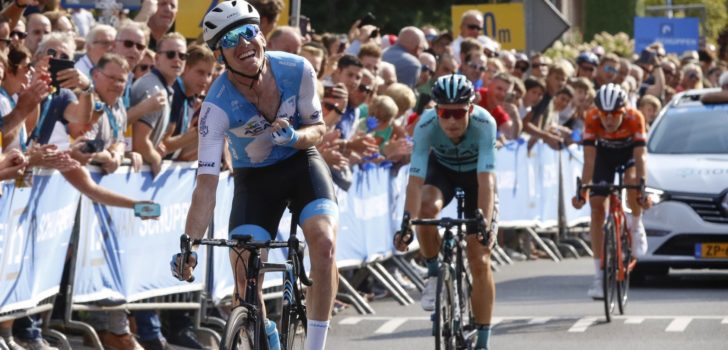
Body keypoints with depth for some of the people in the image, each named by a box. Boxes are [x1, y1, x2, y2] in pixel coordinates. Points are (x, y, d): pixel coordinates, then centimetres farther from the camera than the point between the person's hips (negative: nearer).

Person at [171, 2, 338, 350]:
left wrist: (295, 136, -30)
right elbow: (206, 184, -29)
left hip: (301, 162, 1)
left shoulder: (297, 70, -21)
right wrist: (188, 246, -40)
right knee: (245, 276, -13)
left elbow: (317, 128, -5)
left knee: (323, 243, -26)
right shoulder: (217, 105, -27)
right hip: (253, 178, -1)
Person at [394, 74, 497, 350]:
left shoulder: (484, 123, -36)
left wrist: (485, 226, -52)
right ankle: (434, 274, -10)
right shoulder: (426, 125, -33)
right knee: (426, 208, -35)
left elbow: (486, 180, -41)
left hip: (476, 174, -1)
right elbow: (416, 179, -37)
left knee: (480, 262, -7)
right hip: (441, 169, 1)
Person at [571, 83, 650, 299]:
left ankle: (637, 227, -3)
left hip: (629, 152, -1)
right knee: (597, 208, -9)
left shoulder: (634, 118, -34)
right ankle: (599, 275, -5)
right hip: (605, 153, 1)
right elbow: (589, 160, -32)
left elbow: (640, 156, -37)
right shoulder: (592, 119, -31)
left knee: (632, 181, -35)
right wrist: (583, 191, -40)